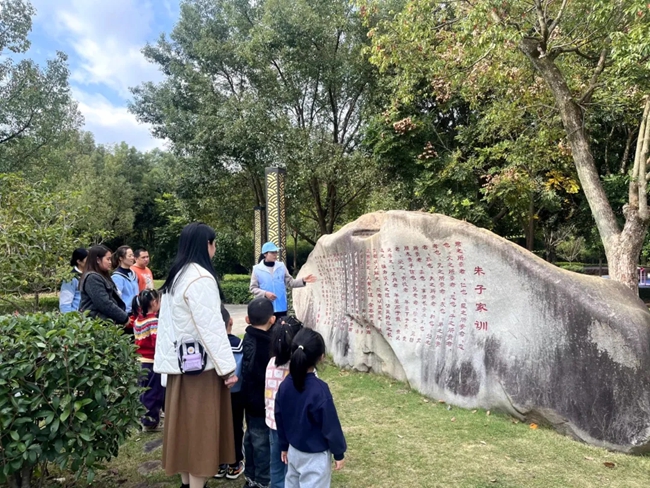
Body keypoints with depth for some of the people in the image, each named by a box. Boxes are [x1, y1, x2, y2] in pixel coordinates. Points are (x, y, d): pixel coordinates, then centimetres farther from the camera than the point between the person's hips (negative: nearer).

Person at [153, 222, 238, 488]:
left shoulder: (175, 276, 9)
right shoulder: (201, 278, -19)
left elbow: (168, 322, 12)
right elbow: (211, 327, -21)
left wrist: (166, 358, 16)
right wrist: (228, 366, -15)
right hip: (200, 362, -9)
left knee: (184, 423, 17)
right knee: (200, 426, 2)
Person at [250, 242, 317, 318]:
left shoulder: (281, 266, 4)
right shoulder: (257, 269, -4)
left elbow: (290, 282, 6)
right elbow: (253, 288, -3)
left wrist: (303, 280, -10)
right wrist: (265, 293, -19)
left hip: (281, 307, 3)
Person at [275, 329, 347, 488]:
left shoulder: (285, 385, -8)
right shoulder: (319, 389, -29)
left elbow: (279, 418, 4)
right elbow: (331, 425, -19)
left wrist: (284, 446, 17)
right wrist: (339, 453, -5)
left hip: (294, 450, 6)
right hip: (316, 455, -6)